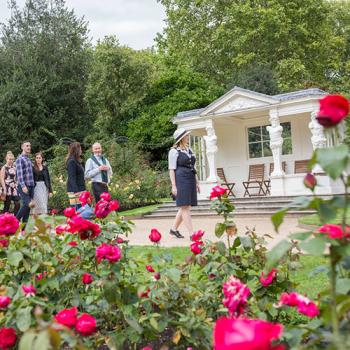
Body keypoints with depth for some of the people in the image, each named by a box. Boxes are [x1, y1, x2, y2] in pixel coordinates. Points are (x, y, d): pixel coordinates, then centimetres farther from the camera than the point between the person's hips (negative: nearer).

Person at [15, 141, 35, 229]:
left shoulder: (29, 159, 20)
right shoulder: (20, 159, -5)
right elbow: (19, 174, -14)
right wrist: (23, 186, -23)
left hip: (31, 186, 8)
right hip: (23, 186, -7)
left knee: (28, 206, 4)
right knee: (26, 204, -19)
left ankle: (23, 227, 7)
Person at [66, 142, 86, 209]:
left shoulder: (77, 161, 17)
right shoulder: (71, 161, -12)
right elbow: (72, 178, -19)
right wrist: (76, 191, -25)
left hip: (80, 189, 10)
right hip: (75, 191, -10)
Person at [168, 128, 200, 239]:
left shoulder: (189, 150, 17)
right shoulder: (174, 151, -5)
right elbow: (171, 169, -7)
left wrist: (197, 182, 18)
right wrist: (173, 186, -13)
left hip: (191, 180, 8)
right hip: (181, 181, -8)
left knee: (185, 207, 10)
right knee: (185, 207, -7)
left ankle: (174, 229, 24)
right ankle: (191, 234, -7)